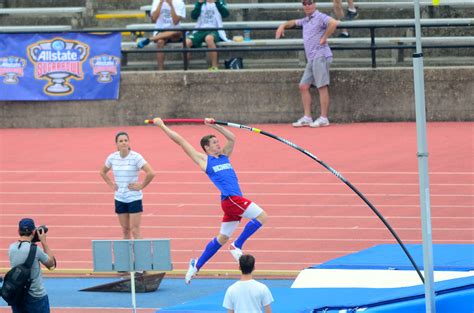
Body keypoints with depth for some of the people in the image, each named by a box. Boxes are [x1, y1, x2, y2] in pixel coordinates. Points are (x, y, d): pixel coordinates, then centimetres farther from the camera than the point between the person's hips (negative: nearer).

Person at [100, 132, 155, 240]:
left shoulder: (136, 157, -13)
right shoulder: (112, 158, 1)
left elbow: (151, 173, -19)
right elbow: (103, 172, 20)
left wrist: (141, 186, -13)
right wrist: (111, 184, 8)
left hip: (134, 198, -5)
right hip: (120, 198, 5)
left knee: (135, 231, -8)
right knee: (125, 230, 10)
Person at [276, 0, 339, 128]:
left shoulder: (320, 17, -5)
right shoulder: (305, 21, 21)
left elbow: (333, 23, -23)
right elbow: (294, 23, 40)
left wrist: (324, 38, -18)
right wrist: (283, 26, 21)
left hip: (320, 56, -9)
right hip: (311, 59, 9)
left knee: (322, 87, -9)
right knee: (303, 86, 6)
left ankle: (324, 118, -11)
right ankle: (307, 118, 7)